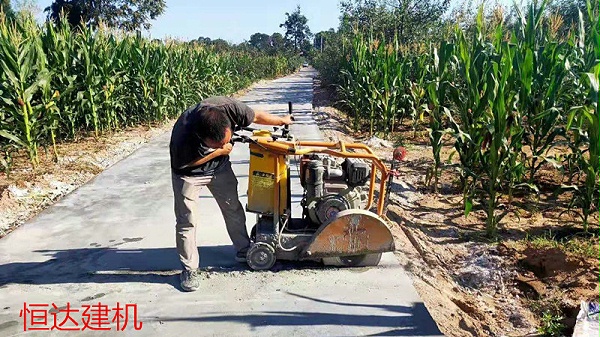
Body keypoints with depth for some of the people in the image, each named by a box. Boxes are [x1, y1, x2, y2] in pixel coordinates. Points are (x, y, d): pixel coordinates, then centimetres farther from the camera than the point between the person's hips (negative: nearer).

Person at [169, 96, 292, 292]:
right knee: (187, 221, -2)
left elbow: (256, 116, -13)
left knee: (233, 209, 11)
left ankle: (244, 250, 29)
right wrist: (219, 152, -24)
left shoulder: (229, 107, -33)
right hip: (188, 172, -4)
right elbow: (185, 164, -21)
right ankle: (189, 269, 14)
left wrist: (282, 120, 3)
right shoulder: (182, 137, -41)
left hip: (220, 166, 4)